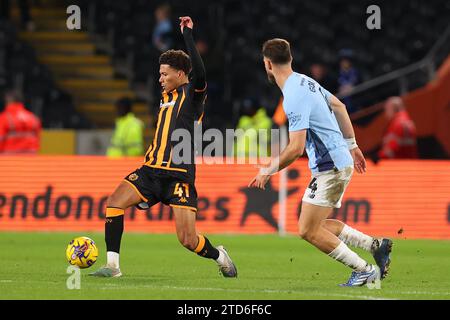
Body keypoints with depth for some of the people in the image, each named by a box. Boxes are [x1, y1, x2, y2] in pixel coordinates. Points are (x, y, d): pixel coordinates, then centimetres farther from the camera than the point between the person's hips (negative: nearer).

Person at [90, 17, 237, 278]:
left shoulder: (193, 93, -4)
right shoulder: (167, 97, 19)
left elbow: (199, 74, -27)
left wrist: (188, 34, -26)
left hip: (179, 175, -7)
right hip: (152, 169, 7)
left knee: (188, 240, -10)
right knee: (114, 203, -12)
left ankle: (220, 257, 21)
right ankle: (113, 265, -8)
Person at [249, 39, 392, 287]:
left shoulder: (294, 98, -22)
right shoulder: (304, 81, 9)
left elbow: (295, 149, -26)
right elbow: (339, 106, 23)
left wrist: (267, 171, -14)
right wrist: (352, 146, 29)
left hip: (330, 168, -10)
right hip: (339, 160, 10)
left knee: (308, 230, -6)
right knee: (317, 226, 15)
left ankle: (364, 270, -3)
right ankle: (376, 245, 12)